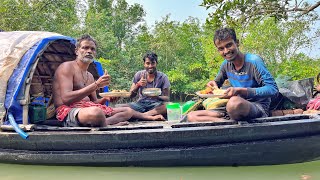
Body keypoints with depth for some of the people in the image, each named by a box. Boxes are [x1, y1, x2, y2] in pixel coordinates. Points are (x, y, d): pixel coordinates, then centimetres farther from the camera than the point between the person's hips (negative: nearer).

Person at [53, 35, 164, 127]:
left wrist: (106, 98, -3)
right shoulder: (67, 67, -4)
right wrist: (96, 85, -21)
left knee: (128, 111, 6)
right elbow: (66, 98, -18)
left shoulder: (90, 76, 21)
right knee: (96, 112, -40)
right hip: (68, 111, -8)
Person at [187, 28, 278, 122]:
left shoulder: (253, 61, -14)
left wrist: (240, 91, -30)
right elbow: (217, 82, 22)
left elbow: (273, 89, -21)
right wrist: (213, 84, -4)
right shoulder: (226, 64, 6)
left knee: (235, 102, -44)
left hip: (259, 108, -6)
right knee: (191, 116, -5)